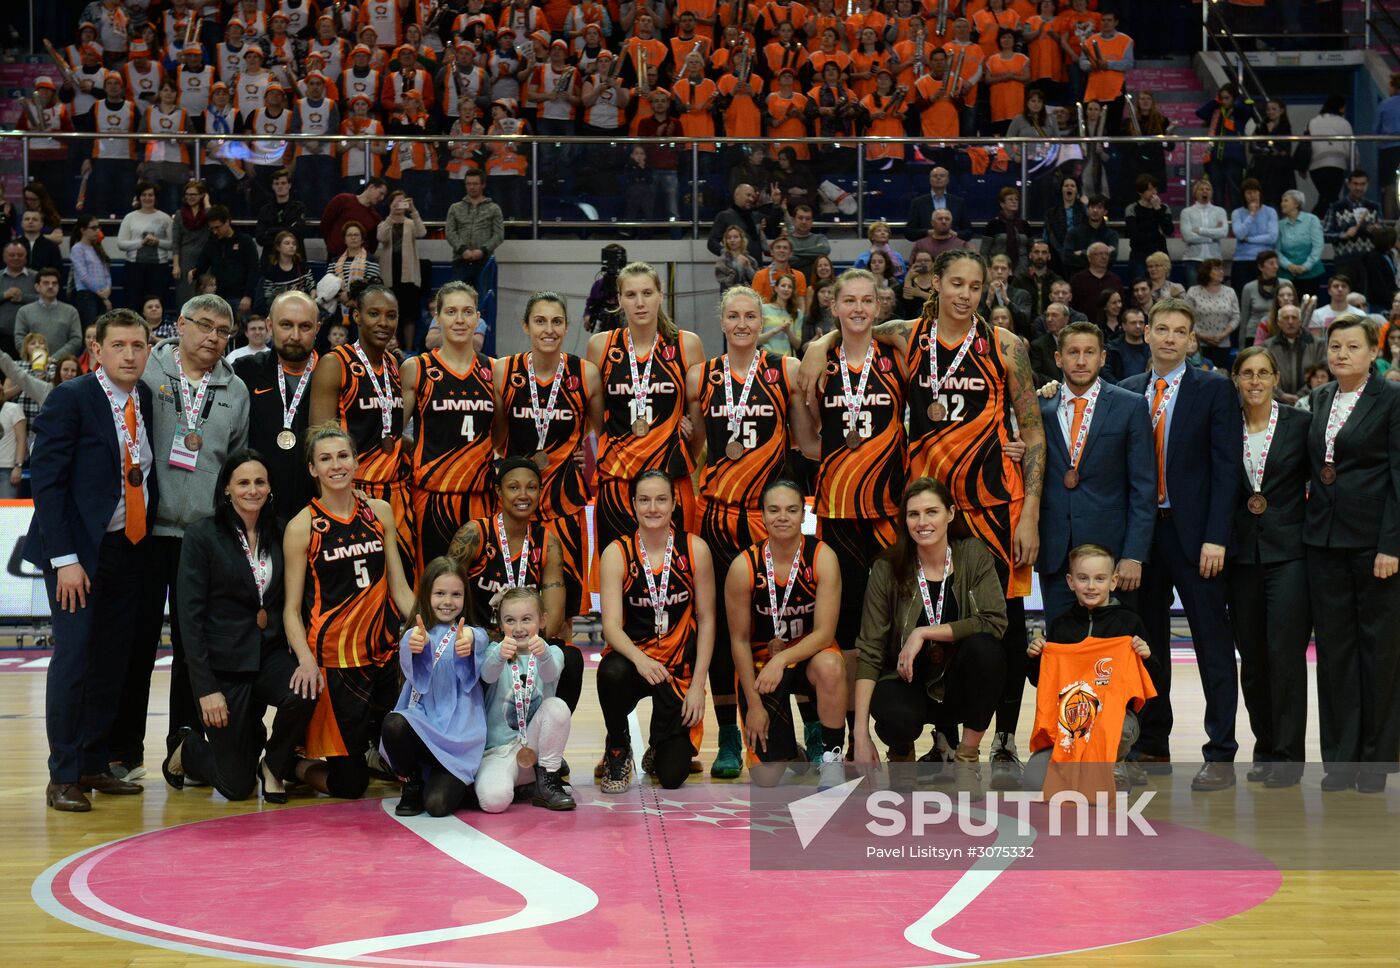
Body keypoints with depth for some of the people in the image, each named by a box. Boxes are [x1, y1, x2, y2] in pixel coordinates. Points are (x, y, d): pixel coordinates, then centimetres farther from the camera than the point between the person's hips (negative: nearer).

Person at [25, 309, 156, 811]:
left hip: (127, 548, 6)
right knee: (75, 657, -5)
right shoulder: (70, 399, -10)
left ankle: (94, 765, 19)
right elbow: (46, 481, -12)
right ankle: (62, 776, 4)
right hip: (80, 550, -6)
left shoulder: (148, 400, 7)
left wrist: (147, 537, 1)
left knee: (114, 659, 8)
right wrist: (64, 558, -17)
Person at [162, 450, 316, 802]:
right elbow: (190, 617, -10)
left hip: (271, 654, 4)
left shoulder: (278, 535, 6)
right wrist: (205, 688, -16)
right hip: (224, 663, -4)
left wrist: (305, 656, -14)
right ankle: (187, 749, 32)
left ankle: (273, 766, 0)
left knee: (303, 694, -32)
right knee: (237, 785, -3)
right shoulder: (201, 536, -7)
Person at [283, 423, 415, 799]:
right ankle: (296, 765, 27)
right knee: (349, 785, -3)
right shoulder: (303, 526, -5)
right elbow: (292, 607, -4)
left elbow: (399, 587, 9)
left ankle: (373, 751, 34)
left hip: (385, 653, 4)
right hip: (333, 658, -4)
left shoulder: (379, 512, 7)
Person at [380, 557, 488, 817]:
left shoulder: (473, 634, 8)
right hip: (421, 721, 2)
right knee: (394, 724, -34)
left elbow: (480, 642, -18)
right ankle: (412, 785, -4)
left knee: (438, 804, -22)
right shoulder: (415, 634, 10)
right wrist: (417, 646, -41)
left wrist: (469, 641, -44)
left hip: (459, 734, -2)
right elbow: (407, 656, -15)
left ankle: (456, 782, 16)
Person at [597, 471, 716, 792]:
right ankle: (618, 747, -8)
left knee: (672, 776, -8)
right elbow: (611, 624, -14)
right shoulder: (617, 553, -7)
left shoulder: (694, 549, -5)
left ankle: (661, 744, 32)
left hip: (680, 666, 0)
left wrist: (698, 685, -7)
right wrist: (639, 658, -34)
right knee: (611, 672, -39)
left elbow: (706, 620, -1)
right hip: (633, 654, 0)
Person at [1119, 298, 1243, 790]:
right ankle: (1152, 749, 19)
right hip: (1140, 530, 4)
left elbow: (1226, 467, -6)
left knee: (1212, 644, -3)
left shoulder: (1214, 390, -1)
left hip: (1193, 532, -4)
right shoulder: (1127, 392, 11)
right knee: (1147, 643, 10)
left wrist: (1215, 537, -13)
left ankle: (1220, 755, -1)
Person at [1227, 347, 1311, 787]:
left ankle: (1288, 755, -3)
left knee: (1285, 652, -9)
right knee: (1251, 656, 6)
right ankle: (1265, 748, 18)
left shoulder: (1299, 424, 1)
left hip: (1288, 550, -3)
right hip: (1243, 553, 3)